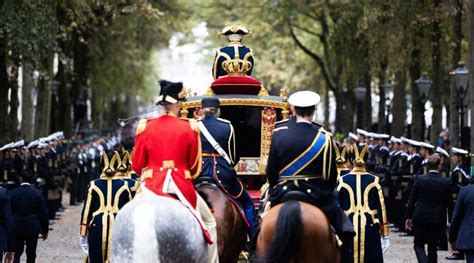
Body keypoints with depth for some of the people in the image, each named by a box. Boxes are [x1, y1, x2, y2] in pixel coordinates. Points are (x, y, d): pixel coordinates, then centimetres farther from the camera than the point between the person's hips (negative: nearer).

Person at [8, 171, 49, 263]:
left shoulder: (11, 193, -3)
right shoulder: (38, 193, -4)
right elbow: (44, 213, -2)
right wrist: (45, 230, 6)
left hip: (17, 228, 0)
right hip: (33, 228, 0)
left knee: (17, 253, 7)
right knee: (31, 254, 8)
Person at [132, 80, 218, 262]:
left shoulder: (145, 127, 0)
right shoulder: (189, 128, -3)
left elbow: (136, 166, 5)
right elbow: (194, 166, 5)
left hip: (152, 184, 1)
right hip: (181, 185, -1)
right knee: (209, 223, 18)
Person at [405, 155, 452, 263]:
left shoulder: (420, 179, -7)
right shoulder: (445, 182, -6)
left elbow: (412, 200, -4)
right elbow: (448, 203, 1)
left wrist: (408, 217, 5)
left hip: (420, 218, -1)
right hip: (438, 220, 1)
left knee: (419, 245, 8)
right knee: (433, 247, 13)